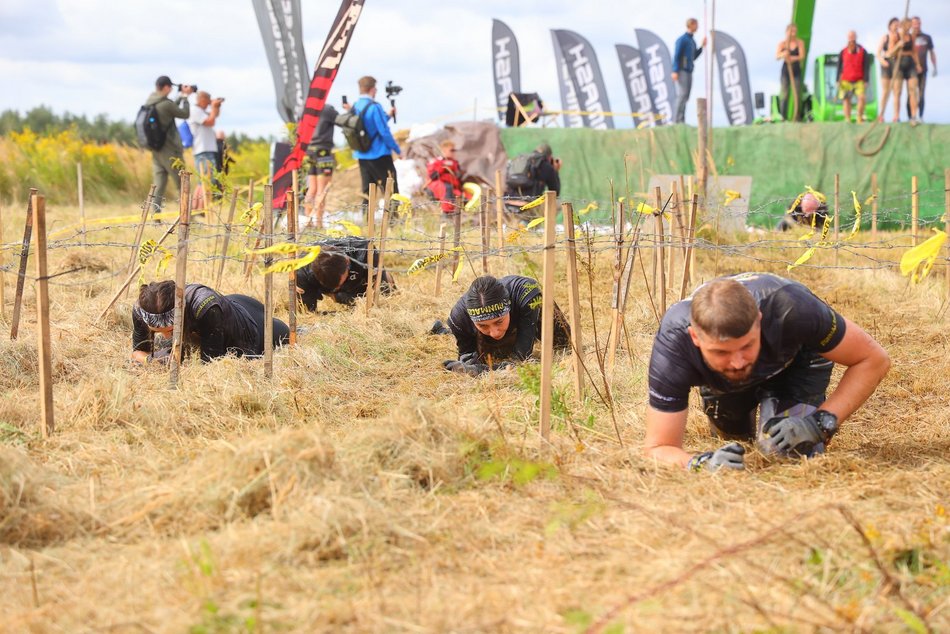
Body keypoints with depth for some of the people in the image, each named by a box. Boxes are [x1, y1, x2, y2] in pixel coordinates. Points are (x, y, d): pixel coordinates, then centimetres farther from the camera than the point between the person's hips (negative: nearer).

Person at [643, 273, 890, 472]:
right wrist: (700, 462, -60)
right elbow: (658, 448, -38)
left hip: (797, 358, -1)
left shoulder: (791, 309, -46)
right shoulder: (674, 339, -44)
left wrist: (821, 423, -45)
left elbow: (873, 360, -33)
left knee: (797, 452, -19)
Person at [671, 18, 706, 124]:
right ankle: (677, 120, -14)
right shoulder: (682, 39, -10)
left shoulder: (692, 41, 18)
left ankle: (681, 120, 5)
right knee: (682, 95, -15)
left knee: (685, 96, 5)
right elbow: (676, 56, -15)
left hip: (688, 72, 9)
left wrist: (702, 46, 13)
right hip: (681, 71, -9)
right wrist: (675, 71, -23)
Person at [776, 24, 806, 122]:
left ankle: (797, 117, -1)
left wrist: (793, 58, -25)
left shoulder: (800, 43, 2)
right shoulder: (782, 43, 1)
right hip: (786, 70, -1)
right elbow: (777, 56, -11)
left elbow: (802, 56, -8)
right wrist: (783, 54, -34)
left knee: (797, 94, -4)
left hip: (796, 71, 1)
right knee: (785, 94, -5)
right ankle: (783, 116, -3)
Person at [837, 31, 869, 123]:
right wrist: (838, 80, 3)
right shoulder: (843, 52, 5)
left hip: (859, 80, -1)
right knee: (846, 100, -1)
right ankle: (847, 120, 5)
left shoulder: (862, 51, 3)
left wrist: (865, 80, -4)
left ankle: (860, 118, -6)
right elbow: (839, 67, 9)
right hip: (845, 80, 1)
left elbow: (865, 67, 3)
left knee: (861, 97, -17)